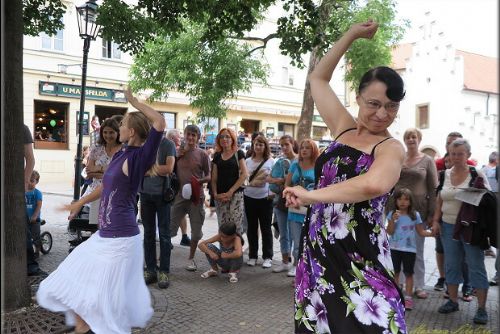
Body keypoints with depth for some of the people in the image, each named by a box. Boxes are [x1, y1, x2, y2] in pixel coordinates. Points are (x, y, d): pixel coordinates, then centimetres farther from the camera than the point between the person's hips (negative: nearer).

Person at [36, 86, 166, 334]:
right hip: (106, 234, 9)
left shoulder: (138, 157, -18)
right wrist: (79, 204, 32)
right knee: (78, 277, 22)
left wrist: (134, 102, -18)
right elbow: (105, 186, 21)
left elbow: (160, 122, -31)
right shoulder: (119, 156, 7)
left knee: (107, 292, 4)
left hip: (121, 237, -9)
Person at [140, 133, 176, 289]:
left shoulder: (168, 144, -3)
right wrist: (155, 169, -10)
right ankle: (150, 269, 20)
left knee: (164, 234, 2)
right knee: (148, 233, 10)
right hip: (146, 193, 4)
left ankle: (164, 271, 10)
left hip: (162, 193, -4)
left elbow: (169, 168, -14)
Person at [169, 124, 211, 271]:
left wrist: (200, 181, -19)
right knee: (169, 228, 2)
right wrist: (177, 156, -6)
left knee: (196, 231, 9)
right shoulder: (178, 152, 4)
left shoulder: (202, 154, -2)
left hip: (196, 197, -1)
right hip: (179, 195, 1)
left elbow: (209, 176, 2)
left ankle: (191, 258, 27)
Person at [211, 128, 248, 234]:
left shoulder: (238, 154, 3)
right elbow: (214, 177, 13)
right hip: (220, 197, 4)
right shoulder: (217, 156, 14)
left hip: (236, 195, -4)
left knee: (235, 227, -9)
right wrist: (215, 194, -3)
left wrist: (230, 192, -10)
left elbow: (244, 174, -5)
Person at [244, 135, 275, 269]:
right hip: (249, 198, 3)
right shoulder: (248, 161, 6)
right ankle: (252, 256, 22)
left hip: (265, 198, -2)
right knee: (252, 228, 11)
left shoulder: (271, 161, 0)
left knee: (266, 228, 5)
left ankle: (267, 257, 14)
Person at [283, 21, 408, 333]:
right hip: (317, 250, 6)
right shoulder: (343, 128, 8)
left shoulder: (391, 148, -8)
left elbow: (373, 184, -33)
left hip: (361, 259, -5)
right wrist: (353, 34, 14)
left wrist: (310, 195, -24)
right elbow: (318, 79, 17)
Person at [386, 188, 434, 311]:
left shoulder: (415, 215, -1)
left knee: (409, 273, 6)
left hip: (410, 249, 0)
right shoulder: (392, 214, -3)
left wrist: (431, 233, -14)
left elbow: (421, 232, 3)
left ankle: (408, 297, 14)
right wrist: (393, 220, -21)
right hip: (394, 248, 0)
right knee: (395, 272, 11)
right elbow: (389, 232, -8)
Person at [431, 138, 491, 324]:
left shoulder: (476, 175, -5)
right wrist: (436, 221, 6)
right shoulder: (445, 174, 8)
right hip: (448, 226, 5)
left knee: (476, 266, 1)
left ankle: (481, 308, 10)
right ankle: (452, 301, 24)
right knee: (451, 265, 11)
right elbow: (440, 200, 12)